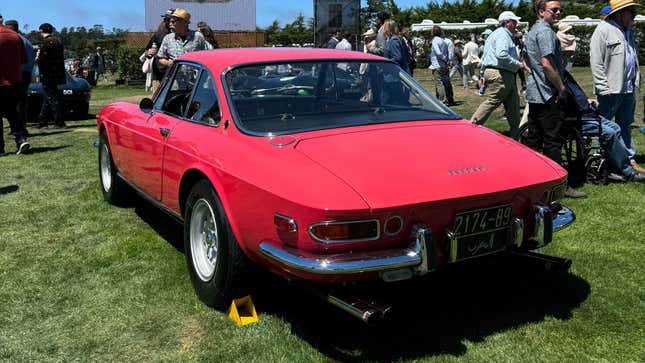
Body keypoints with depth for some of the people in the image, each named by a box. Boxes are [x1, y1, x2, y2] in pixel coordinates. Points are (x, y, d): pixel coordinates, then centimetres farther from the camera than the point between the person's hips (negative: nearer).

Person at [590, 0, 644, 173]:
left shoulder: (628, 32, 17)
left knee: (626, 126, 15)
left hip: (628, 89, 8)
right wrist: (604, 88, -18)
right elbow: (596, 62, -15)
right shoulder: (603, 30, -10)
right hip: (610, 90, -8)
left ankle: (629, 159, 23)